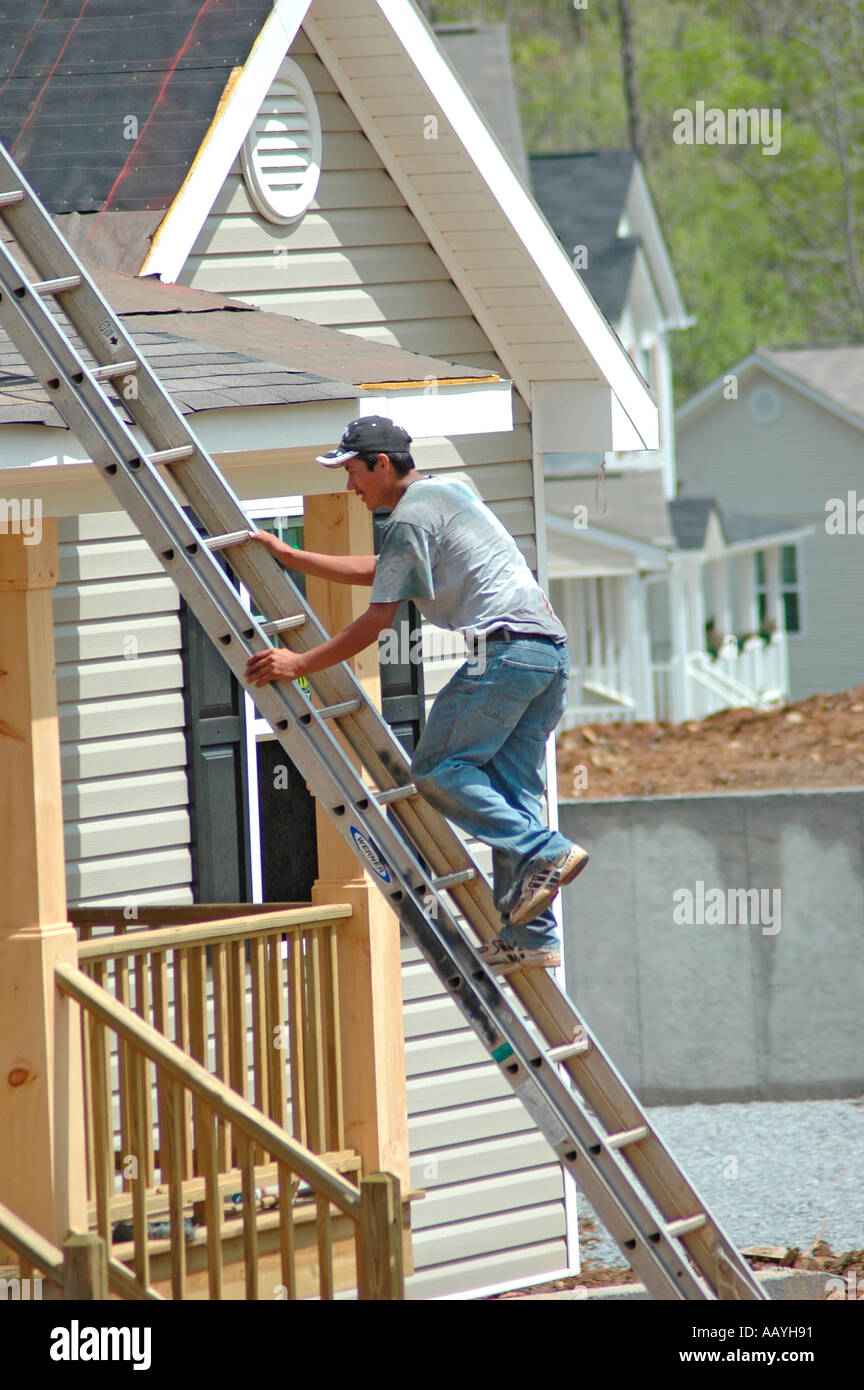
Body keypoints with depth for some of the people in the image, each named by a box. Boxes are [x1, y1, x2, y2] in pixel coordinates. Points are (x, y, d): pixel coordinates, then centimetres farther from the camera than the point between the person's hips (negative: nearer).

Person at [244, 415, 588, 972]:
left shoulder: (411, 517, -4)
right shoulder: (448, 491, 27)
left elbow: (378, 618, -6)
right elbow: (377, 571, 37)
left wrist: (300, 664, 1)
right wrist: (288, 556, 39)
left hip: (505, 647, -9)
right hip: (552, 648, 9)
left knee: (438, 768, -4)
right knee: (511, 786, 7)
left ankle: (543, 852, -18)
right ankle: (533, 935, 0)